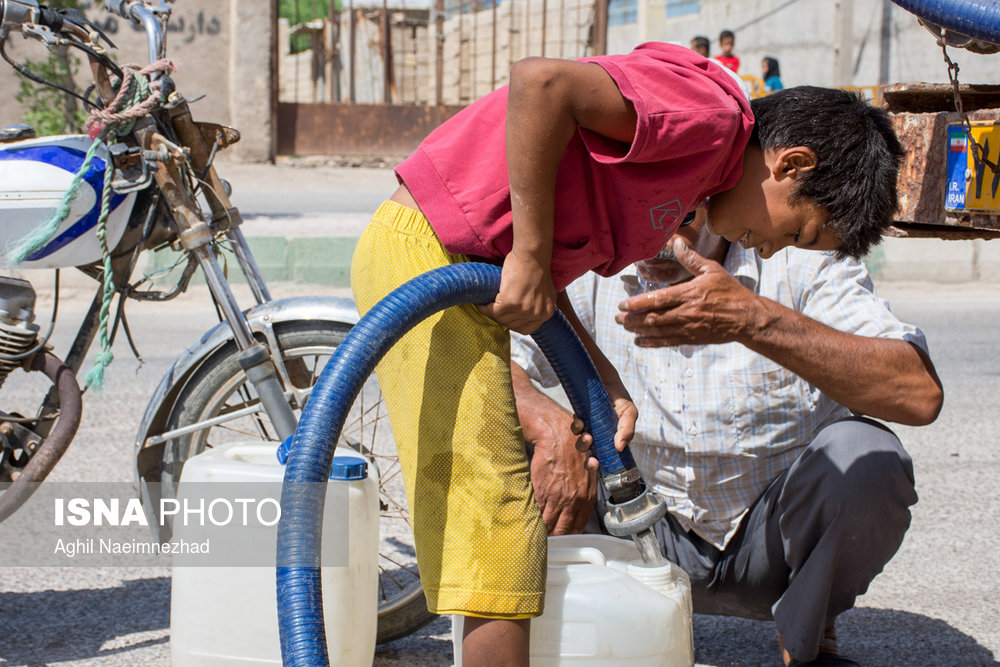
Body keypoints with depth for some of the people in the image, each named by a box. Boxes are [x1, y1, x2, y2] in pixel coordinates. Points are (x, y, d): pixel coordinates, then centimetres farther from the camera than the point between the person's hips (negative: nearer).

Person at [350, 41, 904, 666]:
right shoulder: (711, 111, -14)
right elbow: (540, 83, -26)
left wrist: (602, 382, 6)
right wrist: (531, 257, -21)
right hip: (425, 251, -10)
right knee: (496, 526, -10)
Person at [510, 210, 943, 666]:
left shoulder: (800, 264, -17)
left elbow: (921, 393, -32)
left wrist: (754, 320, -43)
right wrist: (553, 428, -33)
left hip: (777, 540, -2)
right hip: (654, 536, 2)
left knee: (863, 455, -31)